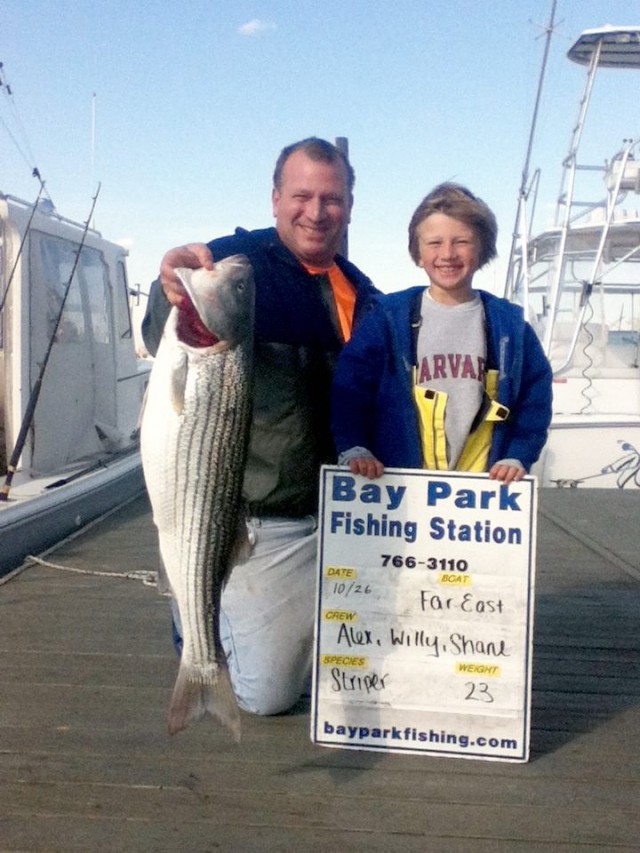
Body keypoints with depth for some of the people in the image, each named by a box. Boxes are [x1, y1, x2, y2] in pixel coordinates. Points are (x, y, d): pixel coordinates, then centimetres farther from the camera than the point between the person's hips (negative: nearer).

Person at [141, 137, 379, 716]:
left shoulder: (361, 291, 9)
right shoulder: (237, 263, -11)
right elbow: (163, 342, -29)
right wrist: (175, 295, -50)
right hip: (268, 519, -6)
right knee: (267, 694, 1)